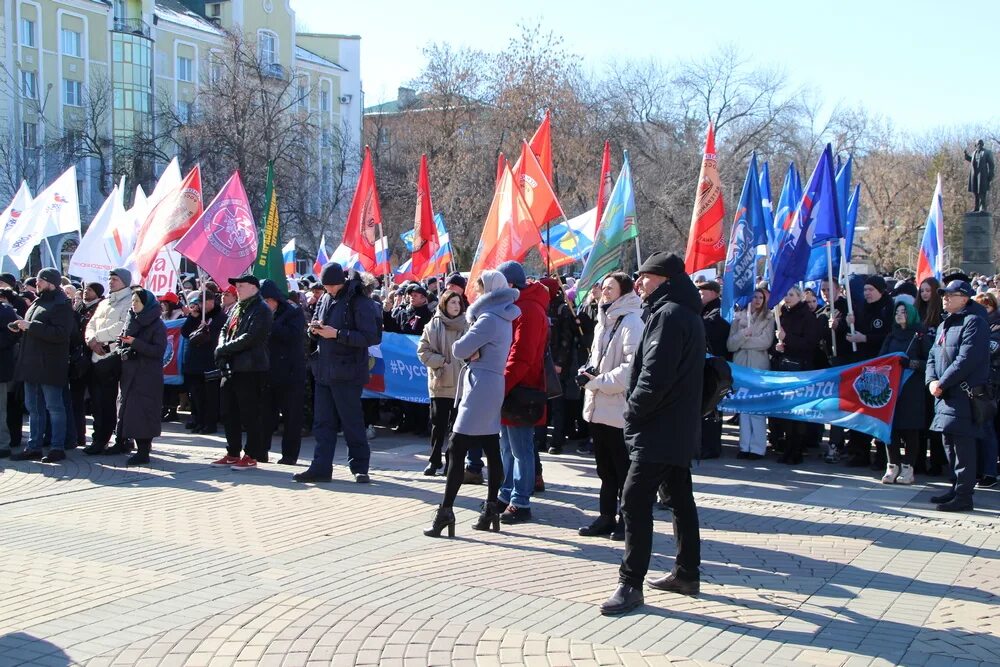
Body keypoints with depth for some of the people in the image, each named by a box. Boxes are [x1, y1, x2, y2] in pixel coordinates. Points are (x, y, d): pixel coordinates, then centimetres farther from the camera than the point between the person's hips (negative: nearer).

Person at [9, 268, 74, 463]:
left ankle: (58, 448, 4)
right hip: (32, 364, 9)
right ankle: (33, 447, 18)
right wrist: (20, 326, 8)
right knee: (33, 408, 12)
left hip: (50, 365, -9)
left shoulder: (61, 304, -11)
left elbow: (61, 333, -24)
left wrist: (30, 326, -21)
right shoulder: (38, 302, 17)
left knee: (54, 407, -2)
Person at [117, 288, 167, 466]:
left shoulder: (157, 325, -5)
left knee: (141, 412, -9)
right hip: (130, 374, 6)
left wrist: (134, 343, -20)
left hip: (147, 376, -6)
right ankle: (141, 447, 12)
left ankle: (143, 452, -5)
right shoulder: (131, 321, 13)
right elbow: (122, 344, 19)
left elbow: (158, 350, -14)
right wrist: (123, 351, -4)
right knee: (130, 411, 5)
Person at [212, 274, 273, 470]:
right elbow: (225, 331, 18)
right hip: (231, 367, 9)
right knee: (229, 412, 12)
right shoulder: (235, 308, 18)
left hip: (250, 368, -9)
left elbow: (250, 337, -19)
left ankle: (252, 456, 4)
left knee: (249, 414, -4)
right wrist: (222, 348, -4)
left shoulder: (261, 309, -10)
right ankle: (232, 454, 21)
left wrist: (223, 349, -14)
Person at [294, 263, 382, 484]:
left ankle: (360, 467, 13)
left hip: (347, 372, -7)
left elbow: (371, 337, -18)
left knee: (352, 421, 1)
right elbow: (315, 330, 22)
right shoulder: (325, 299, 11)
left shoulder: (359, 302, -12)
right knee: (322, 421, 9)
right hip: (323, 371, 7)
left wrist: (337, 334, -20)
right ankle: (321, 467, 15)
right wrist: (314, 329, -3)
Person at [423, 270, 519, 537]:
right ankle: (491, 508, 16)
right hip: (492, 386, 10)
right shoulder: (503, 319, 17)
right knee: (491, 450, 11)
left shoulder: (489, 319, -14)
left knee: (456, 449, -10)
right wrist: (472, 351, -7)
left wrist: (468, 351, 5)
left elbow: (459, 349, -15)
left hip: (480, 387, -10)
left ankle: (446, 511, -11)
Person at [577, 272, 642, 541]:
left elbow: (633, 366, -21)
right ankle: (607, 517, 24)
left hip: (621, 410, -9)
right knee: (605, 468, 16)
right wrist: (587, 370, 5)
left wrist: (598, 381, -16)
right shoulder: (603, 322, 15)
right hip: (599, 408, 9)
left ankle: (627, 520, 11)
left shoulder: (631, 323, -13)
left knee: (624, 469, 1)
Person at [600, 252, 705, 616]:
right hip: (681, 428, 11)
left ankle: (630, 584, -8)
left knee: (635, 501, -10)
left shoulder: (668, 314, -17)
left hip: (658, 430, -11)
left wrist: (633, 411, -11)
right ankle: (687, 573, 24)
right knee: (681, 498, 15)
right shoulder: (688, 313, 15)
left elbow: (655, 375, -24)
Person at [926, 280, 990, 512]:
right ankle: (957, 488, 25)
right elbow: (933, 356, 18)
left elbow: (966, 360, -19)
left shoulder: (973, 322, -10)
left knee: (962, 446, -8)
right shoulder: (944, 325, 20)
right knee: (949, 444, 15)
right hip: (945, 395, 9)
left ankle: (963, 496, -6)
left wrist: (942, 383, -16)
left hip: (964, 395, -9)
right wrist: (931, 380, -1)